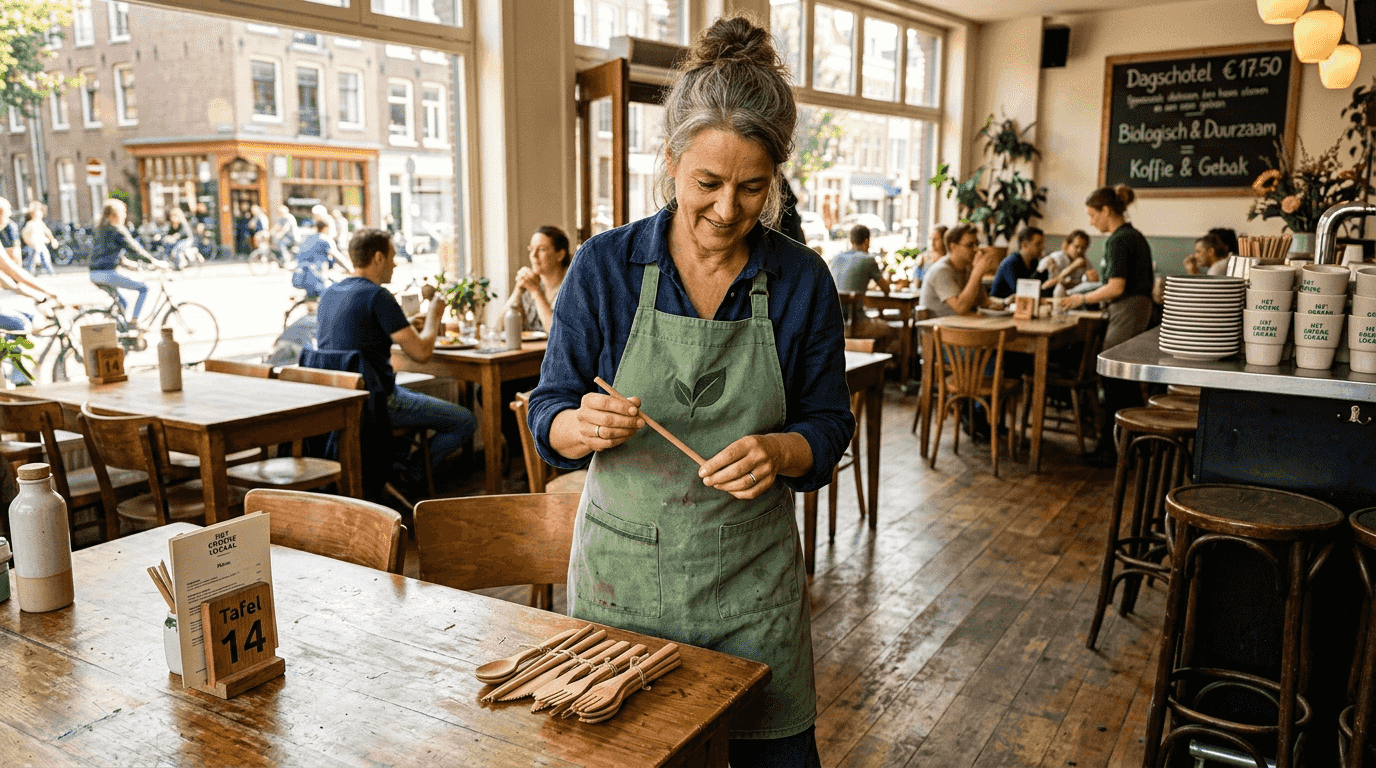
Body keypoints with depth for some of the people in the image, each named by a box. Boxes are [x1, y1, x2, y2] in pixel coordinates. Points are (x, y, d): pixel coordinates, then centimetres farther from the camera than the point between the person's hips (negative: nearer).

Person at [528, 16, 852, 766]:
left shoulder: (803, 280, -5)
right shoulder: (604, 266, -8)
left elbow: (827, 425, 1)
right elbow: (548, 415, -3)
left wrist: (778, 451, -20)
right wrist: (583, 425, -25)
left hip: (750, 577, 1)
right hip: (621, 570, 0)